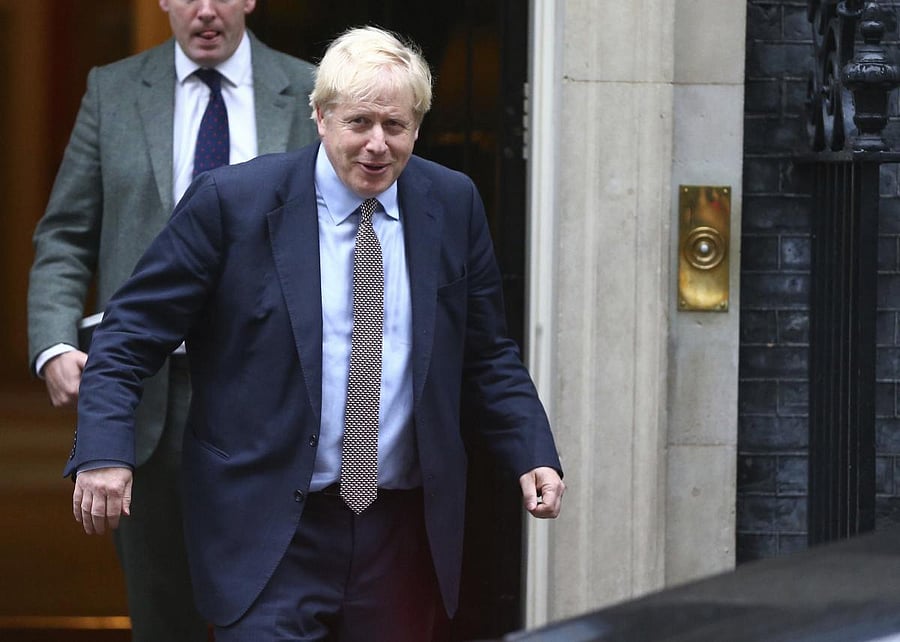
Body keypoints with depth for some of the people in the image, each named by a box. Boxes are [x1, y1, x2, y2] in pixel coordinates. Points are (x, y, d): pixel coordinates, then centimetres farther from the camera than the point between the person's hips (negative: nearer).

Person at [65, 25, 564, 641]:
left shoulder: (454, 204, 5)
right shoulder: (232, 202, -7)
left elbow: (487, 354, 14)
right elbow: (131, 333, -4)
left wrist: (533, 454, 0)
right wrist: (104, 452, -18)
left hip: (404, 532, 4)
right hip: (271, 533, -4)